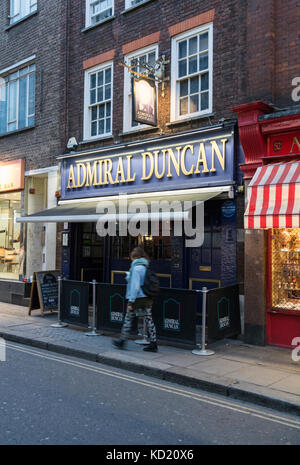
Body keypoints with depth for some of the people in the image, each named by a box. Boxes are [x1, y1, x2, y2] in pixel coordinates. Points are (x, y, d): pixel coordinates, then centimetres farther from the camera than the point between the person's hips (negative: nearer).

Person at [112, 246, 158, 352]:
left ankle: (122, 341, 22)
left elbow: (135, 286, -17)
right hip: (148, 298, 7)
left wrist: (131, 301, -15)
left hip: (137, 298, -7)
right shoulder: (146, 267, 9)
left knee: (128, 319, 8)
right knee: (149, 320, 7)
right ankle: (153, 344, 7)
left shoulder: (136, 268, -14)